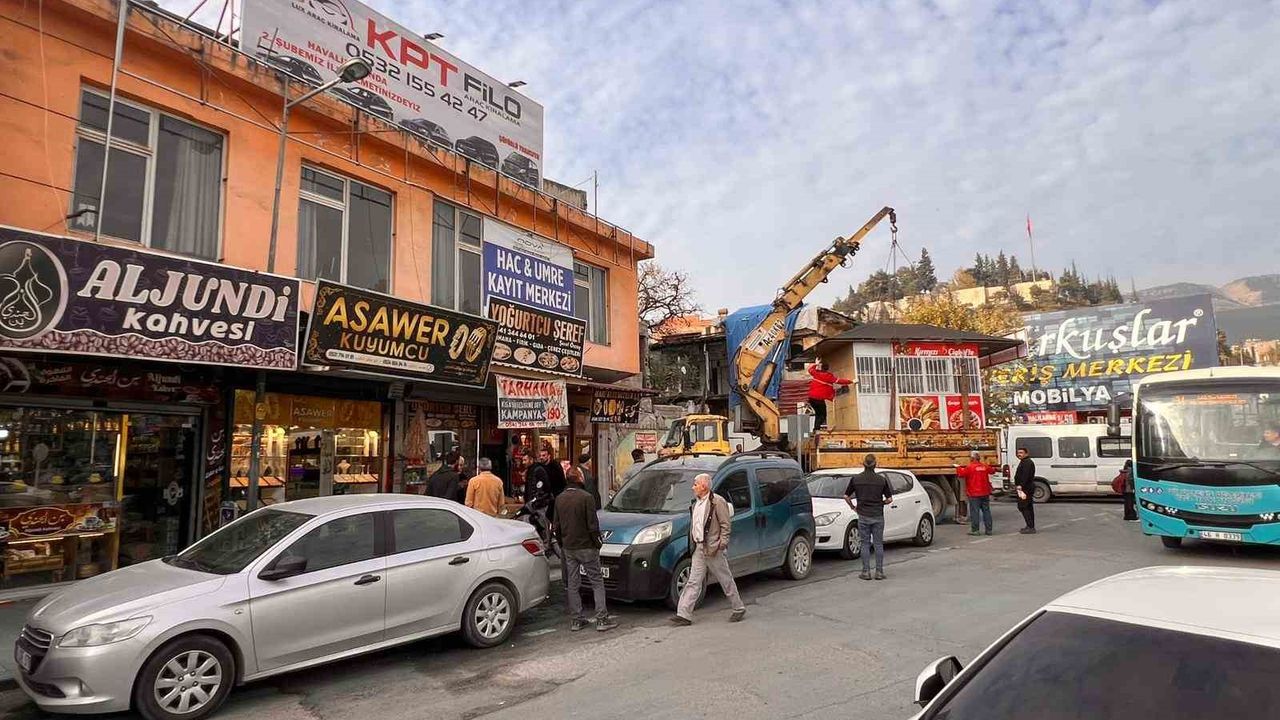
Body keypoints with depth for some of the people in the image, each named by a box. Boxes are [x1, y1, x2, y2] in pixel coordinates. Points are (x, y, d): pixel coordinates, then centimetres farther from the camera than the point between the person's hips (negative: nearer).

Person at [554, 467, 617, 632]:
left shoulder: (559, 499, 4)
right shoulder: (586, 497, -15)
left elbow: (557, 526, 10)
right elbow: (593, 524, -15)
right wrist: (597, 542, -2)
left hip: (568, 548, 6)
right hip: (586, 547, -6)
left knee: (573, 584, 11)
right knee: (597, 582, 2)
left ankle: (577, 620, 15)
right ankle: (602, 619, 0)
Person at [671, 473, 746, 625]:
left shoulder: (718, 502, -12)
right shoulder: (697, 503, 13)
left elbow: (726, 524, -12)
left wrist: (721, 544, -17)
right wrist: (694, 544, 16)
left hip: (713, 550, -7)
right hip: (699, 549, 7)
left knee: (726, 580, 6)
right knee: (693, 582, 4)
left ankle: (739, 609, 22)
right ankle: (684, 614, 3)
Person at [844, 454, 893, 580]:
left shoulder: (856, 479, -4)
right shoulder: (881, 479, -4)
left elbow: (846, 497, -2)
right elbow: (889, 499, -3)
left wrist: (853, 507, 13)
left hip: (863, 516, 0)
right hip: (878, 516, 0)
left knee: (865, 544, 7)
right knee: (878, 544, 8)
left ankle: (866, 572, 7)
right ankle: (879, 572, 10)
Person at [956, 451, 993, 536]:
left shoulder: (970, 467, -14)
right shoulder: (985, 466, 4)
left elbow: (961, 474, -12)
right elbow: (991, 471, 22)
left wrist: (958, 467, 6)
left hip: (974, 494, -5)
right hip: (985, 493, 5)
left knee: (974, 511, -1)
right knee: (986, 511, 10)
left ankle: (974, 530, 1)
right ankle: (988, 529, 13)